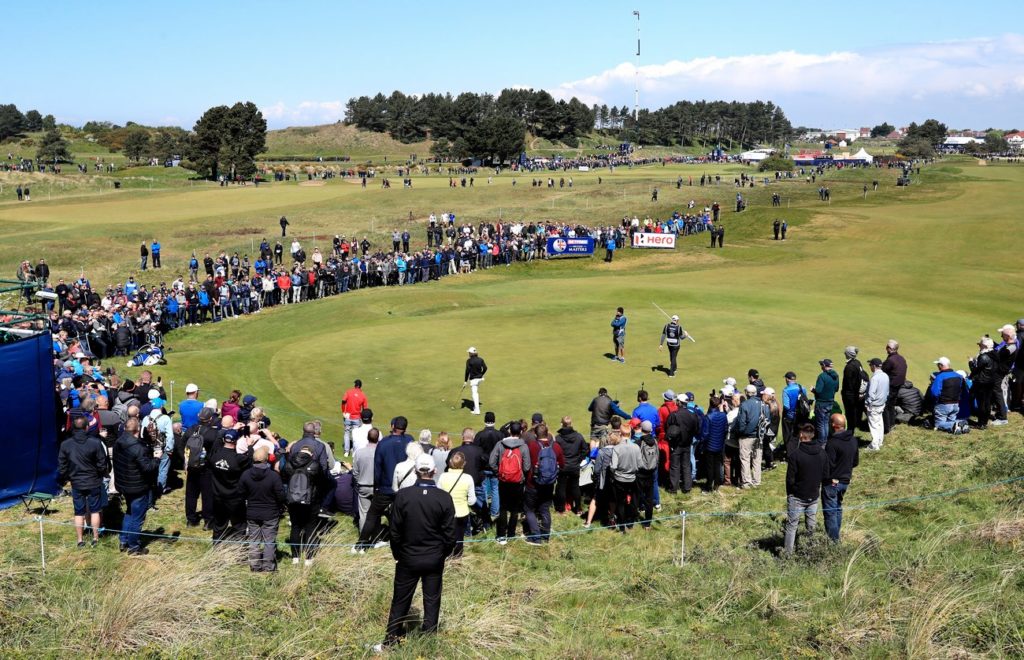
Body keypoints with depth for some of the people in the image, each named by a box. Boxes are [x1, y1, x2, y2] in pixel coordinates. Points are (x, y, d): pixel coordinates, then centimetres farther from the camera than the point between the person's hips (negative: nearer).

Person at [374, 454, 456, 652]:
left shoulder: (402, 495, -13)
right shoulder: (445, 498, -11)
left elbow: (395, 531, -6)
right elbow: (450, 533, -7)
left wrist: (397, 554, 9)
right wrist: (444, 553, 11)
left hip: (408, 558, 0)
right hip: (435, 560, 0)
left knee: (400, 601, 12)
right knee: (432, 601, 10)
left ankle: (390, 642, 21)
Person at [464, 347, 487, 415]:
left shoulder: (469, 360, -13)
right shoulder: (480, 359, 1)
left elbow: (467, 371, -14)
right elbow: (485, 368, 3)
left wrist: (465, 380, -7)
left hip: (473, 379, -6)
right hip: (480, 378, 6)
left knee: (474, 394, -6)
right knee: (477, 392, 24)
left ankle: (477, 410, -10)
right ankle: (476, 406, 32)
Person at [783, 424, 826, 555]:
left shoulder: (795, 454, -21)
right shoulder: (822, 452, -5)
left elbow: (790, 479, -16)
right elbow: (825, 475, 2)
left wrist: (789, 493, 0)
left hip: (797, 496, -4)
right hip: (814, 495, 4)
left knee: (792, 525, 6)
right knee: (812, 525, 18)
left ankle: (788, 552, 9)